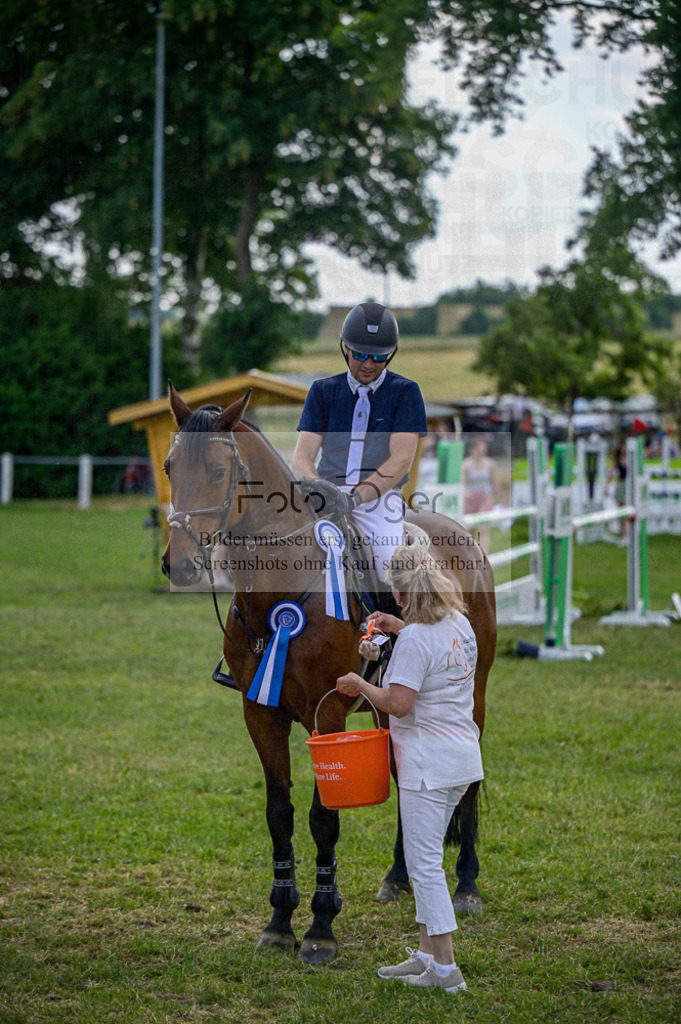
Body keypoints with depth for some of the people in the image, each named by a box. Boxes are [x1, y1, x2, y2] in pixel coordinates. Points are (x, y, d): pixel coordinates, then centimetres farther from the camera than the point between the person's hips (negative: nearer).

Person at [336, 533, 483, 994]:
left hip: (429, 762, -9)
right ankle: (427, 952, 23)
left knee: (425, 862, -3)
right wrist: (402, 628, 27)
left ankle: (445, 969, -1)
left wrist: (360, 685, -6)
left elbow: (398, 703, -22)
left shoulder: (415, 640, -19)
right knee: (426, 857, 18)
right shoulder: (460, 623, 8)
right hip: (463, 756, 9)